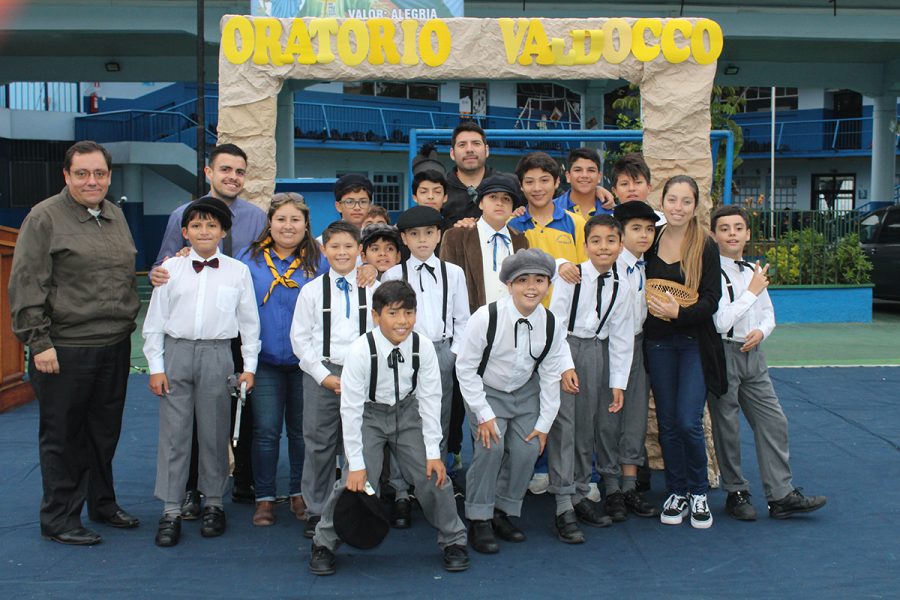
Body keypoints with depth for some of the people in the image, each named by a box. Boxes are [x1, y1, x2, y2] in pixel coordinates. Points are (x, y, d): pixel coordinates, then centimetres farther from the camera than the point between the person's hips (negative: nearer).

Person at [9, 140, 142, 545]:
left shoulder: (115, 216, 13)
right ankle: (59, 519, 15)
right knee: (64, 436, 3)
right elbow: (26, 285, -11)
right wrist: (38, 341, -15)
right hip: (65, 349, -6)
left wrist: (128, 325, 18)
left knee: (105, 432, 16)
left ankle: (103, 503, 31)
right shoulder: (45, 217, -7)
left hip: (115, 346, 6)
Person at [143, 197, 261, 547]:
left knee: (214, 432, 7)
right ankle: (171, 510, 9)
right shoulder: (171, 269, 4)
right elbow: (155, 320, 5)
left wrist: (249, 366, 3)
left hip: (217, 354, 0)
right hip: (176, 351, 1)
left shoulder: (237, 271, 3)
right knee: (173, 431, 2)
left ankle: (213, 503, 21)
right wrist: (155, 367, 1)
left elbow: (249, 321, 6)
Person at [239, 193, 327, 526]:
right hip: (264, 360, 0)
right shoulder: (250, 258, 3)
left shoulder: (319, 262, 3)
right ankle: (264, 498, 13)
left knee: (302, 430, 10)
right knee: (266, 431, 1)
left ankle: (300, 494, 24)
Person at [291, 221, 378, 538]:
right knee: (319, 444, 4)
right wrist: (325, 376, -6)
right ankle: (316, 511, 18)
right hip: (321, 373, 0)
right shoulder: (312, 290, 4)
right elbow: (300, 338, 3)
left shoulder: (373, 289, 4)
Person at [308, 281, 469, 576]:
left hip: (407, 412, 2)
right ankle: (324, 542, 10)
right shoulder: (360, 351, -27)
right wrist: (356, 465, -22)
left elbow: (430, 400, -12)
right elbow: (350, 409, -23)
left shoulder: (423, 348, -20)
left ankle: (453, 540, 18)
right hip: (368, 414, -2)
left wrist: (433, 453, -14)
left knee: (433, 475, -5)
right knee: (356, 480, -14)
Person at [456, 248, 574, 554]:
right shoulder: (486, 318, -27)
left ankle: (503, 513, 11)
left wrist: (544, 423, -3)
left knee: (527, 450, -9)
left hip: (525, 393, 4)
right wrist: (483, 414, -17)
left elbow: (550, 376, -3)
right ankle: (479, 520, -4)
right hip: (485, 392, -4)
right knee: (491, 446, -20)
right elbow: (465, 368, -17)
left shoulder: (551, 324, -14)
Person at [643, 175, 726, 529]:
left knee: (689, 421, -8)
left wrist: (679, 312, -23)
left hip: (695, 342, -3)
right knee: (667, 421, 7)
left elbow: (711, 301, -10)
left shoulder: (706, 247, -5)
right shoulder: (651, 242, 3)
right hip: (658, 343, 3)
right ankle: (676, 491, 22)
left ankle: (699, 491, 13)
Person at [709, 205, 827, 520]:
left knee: (773, 422, 4)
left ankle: (781, 495, 11)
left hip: (752, 353, 7)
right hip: (722, 354, -6)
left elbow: (768, 314, 18)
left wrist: (761, 332, -4)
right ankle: (736, 494, 18)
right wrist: (752, 291, -12)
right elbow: (720, 321, -18)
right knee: (727, 427, 4)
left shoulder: (754, 271, 11)